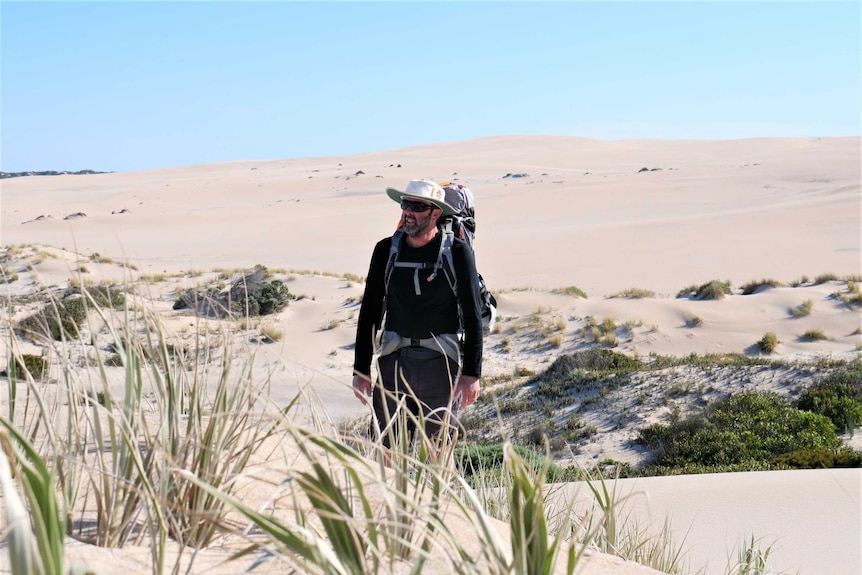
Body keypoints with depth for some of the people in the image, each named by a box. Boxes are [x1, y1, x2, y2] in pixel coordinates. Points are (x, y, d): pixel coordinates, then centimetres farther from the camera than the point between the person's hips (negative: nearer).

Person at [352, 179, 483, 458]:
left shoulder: (457, 252, -2)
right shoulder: (386, 250, 6)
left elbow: (473, 316, -2)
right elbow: (369, 312, 11)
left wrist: (471, 373, -7)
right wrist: (360, 371, 8)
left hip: (441, 362, -2)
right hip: (394, 361, 3)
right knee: (385, 451, 0)